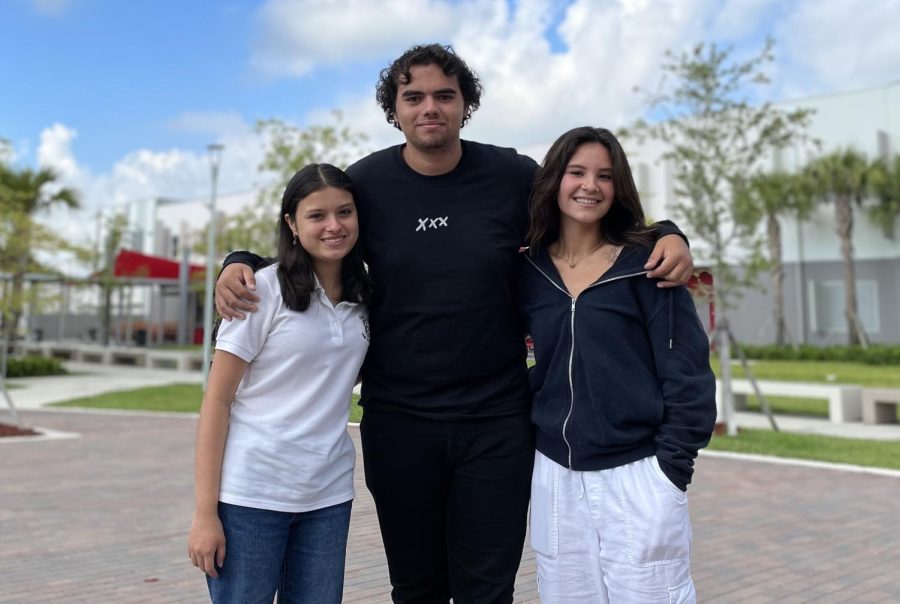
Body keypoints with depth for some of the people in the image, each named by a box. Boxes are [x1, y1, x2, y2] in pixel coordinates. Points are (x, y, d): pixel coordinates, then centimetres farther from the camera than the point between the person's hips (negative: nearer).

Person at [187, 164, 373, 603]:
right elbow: (216, 402, -9)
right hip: (250, 496, -4)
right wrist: (205, 511, -12)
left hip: (328, 497, 5)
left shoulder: (363, 298, 6)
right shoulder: (263, 290, -9)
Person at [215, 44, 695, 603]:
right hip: (397, 423, 1)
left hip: (497, 422, 0)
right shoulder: (365, 183, -3)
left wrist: (668, 237, -9)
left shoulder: (514, 176, -4)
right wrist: (240, 264, -10)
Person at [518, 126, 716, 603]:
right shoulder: (529, 270, 5)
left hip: (637, 475, -3)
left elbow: (687, 371, -7)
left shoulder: (645, 263, -5)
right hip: (555, 477, 4)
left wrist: (673, 464, -10)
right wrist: (526, 426, 3)